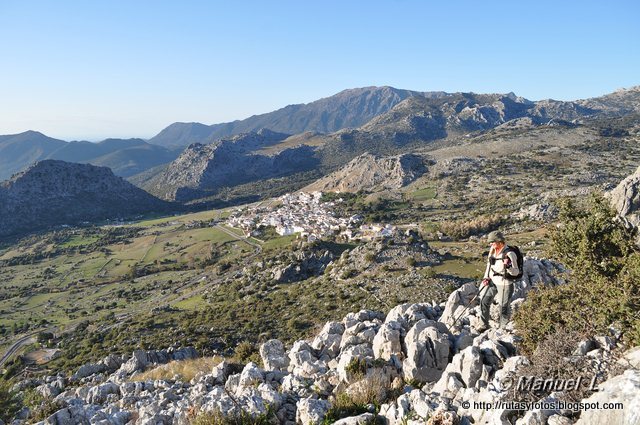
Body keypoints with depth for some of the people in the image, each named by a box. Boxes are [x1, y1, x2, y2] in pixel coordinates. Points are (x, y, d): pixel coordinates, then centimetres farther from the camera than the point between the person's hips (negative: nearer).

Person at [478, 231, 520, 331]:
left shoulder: (509, 254, -22)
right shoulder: (492, 251, 0)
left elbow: (516, 272, -17)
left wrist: (508, 267, -37)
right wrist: (486, 277, 3)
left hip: (505, 284, -7)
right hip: (493, 282, 7)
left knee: (504, 307, 5)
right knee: (484, 302, 13)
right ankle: (485, 325, 30)